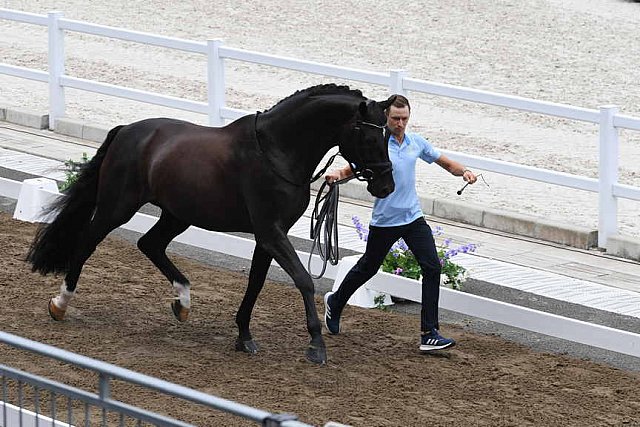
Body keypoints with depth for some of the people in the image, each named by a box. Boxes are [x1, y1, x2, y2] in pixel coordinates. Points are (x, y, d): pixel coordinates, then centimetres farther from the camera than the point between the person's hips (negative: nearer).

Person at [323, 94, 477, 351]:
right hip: (384, 221, -4)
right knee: (367, 268, 14)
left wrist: (463, 171, -4)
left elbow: (445, 162, 15)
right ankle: (334, 303, 44)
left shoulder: (416, 142, 4)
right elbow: (352, 169, -10)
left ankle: (429, 334, -10)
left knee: (432, 267, -11)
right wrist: (337, 175, -32)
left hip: (413, 217, 4)